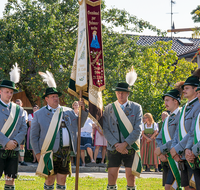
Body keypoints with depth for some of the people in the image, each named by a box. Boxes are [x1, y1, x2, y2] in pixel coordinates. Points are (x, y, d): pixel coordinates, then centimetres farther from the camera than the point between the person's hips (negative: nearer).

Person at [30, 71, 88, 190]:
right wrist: (37, 153, -4)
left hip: (65, 152, 3)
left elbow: (79, 124, 16)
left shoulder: (68, 112, 13)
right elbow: (34, 136, 4)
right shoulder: (39, 114, 5)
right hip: (49, 153, -3)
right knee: (50, 180, 1)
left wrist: (83, 110, 2)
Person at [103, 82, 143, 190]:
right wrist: (116, 144, -11)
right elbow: (105, 129, 1)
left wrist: (125, 144, -13)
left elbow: (138, 130, -3)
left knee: (130, 176, -3)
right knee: (112, 176, -2)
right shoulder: (109, 108, 8)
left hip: (130, 148, -1)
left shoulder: (136, 108, 4)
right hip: (113, 148, 1)